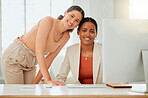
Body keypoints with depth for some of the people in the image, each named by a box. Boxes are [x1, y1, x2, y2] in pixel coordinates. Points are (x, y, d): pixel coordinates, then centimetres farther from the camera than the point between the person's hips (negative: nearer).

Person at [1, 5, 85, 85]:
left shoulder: (65, 37, -3)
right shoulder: (48, 21, -24)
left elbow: (48, 60, 1)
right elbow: (39, 52, -30)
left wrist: (35, 82, -5)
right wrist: (48, 80, -35)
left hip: (30, 64, 6)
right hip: (14, 57, -6)